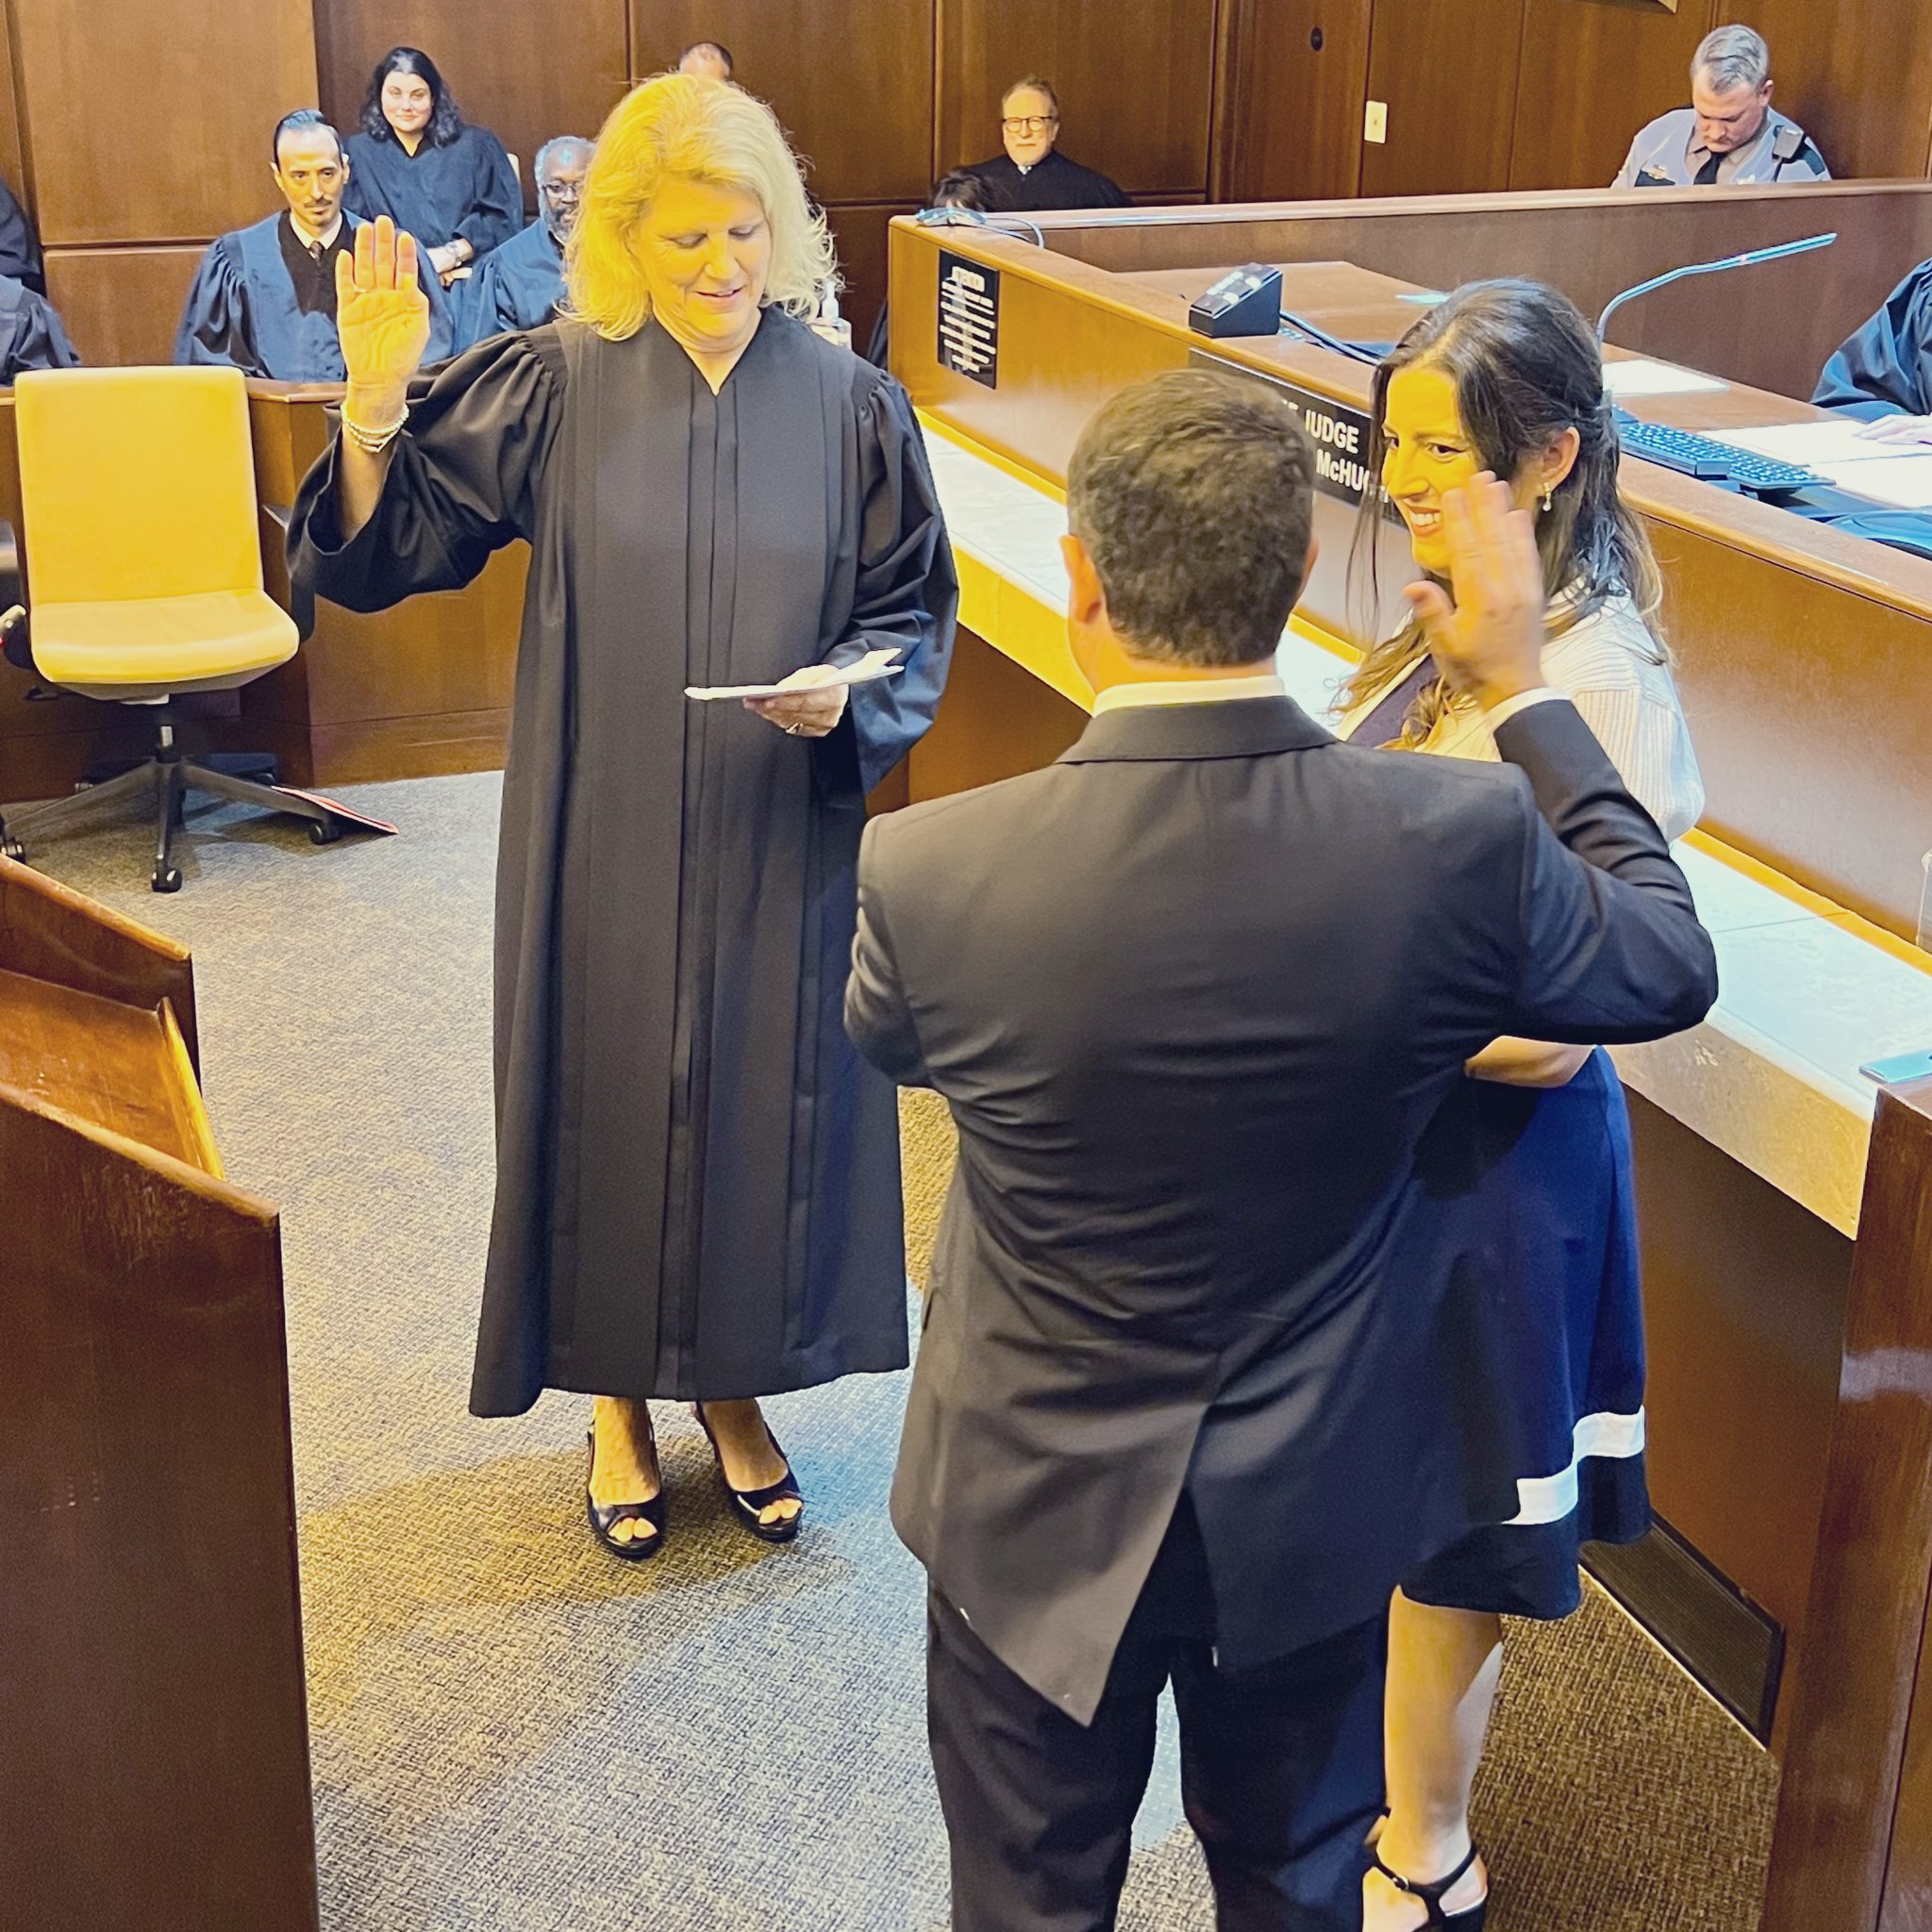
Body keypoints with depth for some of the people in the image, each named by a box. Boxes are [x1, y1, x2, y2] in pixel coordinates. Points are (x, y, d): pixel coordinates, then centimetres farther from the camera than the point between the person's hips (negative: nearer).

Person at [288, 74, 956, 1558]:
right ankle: (619, 1397, 30)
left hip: (781, 842, 1)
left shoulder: (850, 406, -3)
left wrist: (847, 690, -16)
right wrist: (374, 412, -23)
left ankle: (733, 1381, 34)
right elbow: (388, 548, -5)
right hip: (606, 839, -1)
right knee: (611, 1091, 9)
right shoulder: (554, 391, -5)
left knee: (765, 1092, 11)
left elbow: (913, 608, 4)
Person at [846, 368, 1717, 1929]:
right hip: (1318, 1504, 2)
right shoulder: (1463, 845, -24)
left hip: (1041, 1509, -1)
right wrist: (1521, 688, 4)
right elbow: (1673, 965, -2)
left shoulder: (929, 873, -26)